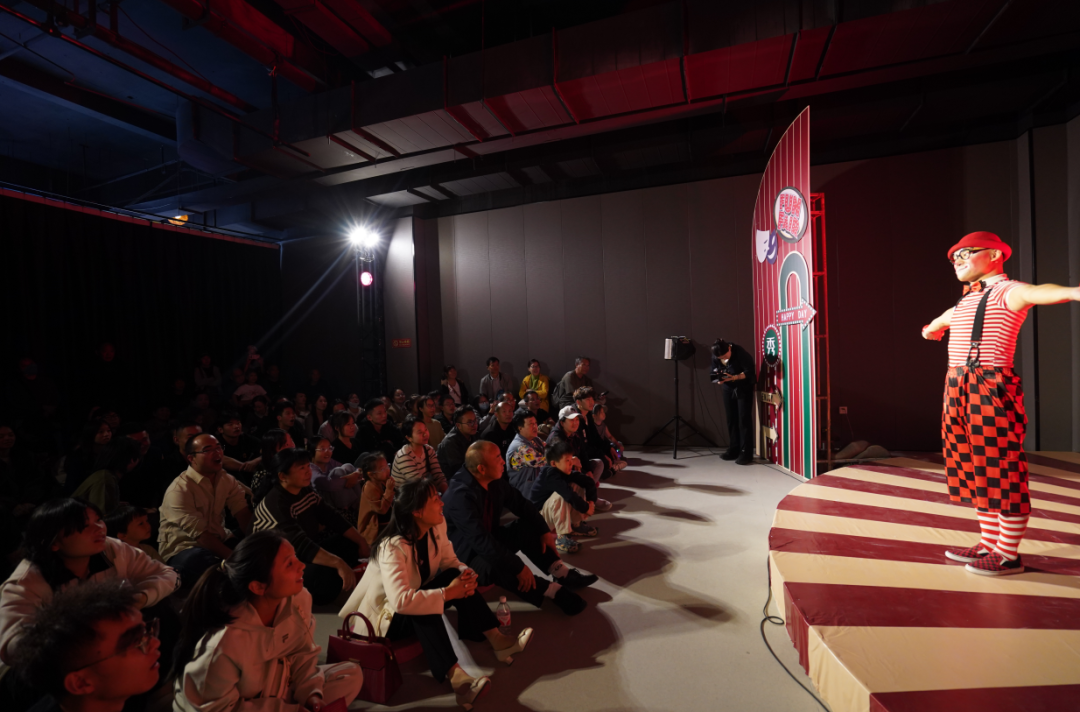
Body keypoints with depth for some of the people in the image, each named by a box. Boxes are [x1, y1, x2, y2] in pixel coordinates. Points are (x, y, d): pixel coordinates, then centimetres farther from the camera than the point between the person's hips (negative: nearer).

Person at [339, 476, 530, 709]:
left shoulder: (437, 525, -11)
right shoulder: (392, 547, -33)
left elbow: (449, 561, 1)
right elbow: (401, 601, -42)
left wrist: (466, 573, -22)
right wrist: (448, 593, -36)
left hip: (415, 605, 7)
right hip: (385, 615, -7)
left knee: (458, 576, -18)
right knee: (423, 611, -37)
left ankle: (498, 642, -20)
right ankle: (458, 679, -43)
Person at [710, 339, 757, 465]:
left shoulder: (739, 352, -22)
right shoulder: (715, 357, -8)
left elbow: (750, 371, -19)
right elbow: (714, 374, -1)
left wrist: (735, 377, -32)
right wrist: (719, 380, -23)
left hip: (744, 388, -5)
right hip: (728, 388, 5)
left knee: (744, 419, -8)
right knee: (731, 419, 7)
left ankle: (746, 453, -5)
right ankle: (733, 450, 17)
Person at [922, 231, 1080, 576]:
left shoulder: (1008, 292, -6)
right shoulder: (965, 302, 19)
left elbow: (1036, 292, -31)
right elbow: (944, 318, 43)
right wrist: (932, 328, 64)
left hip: (991, 387, -8)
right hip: (959, 389, 9)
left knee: (1001, 469, -1)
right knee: (976, 468, 14)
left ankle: (1009, 554, 10)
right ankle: (989, 543, 25)